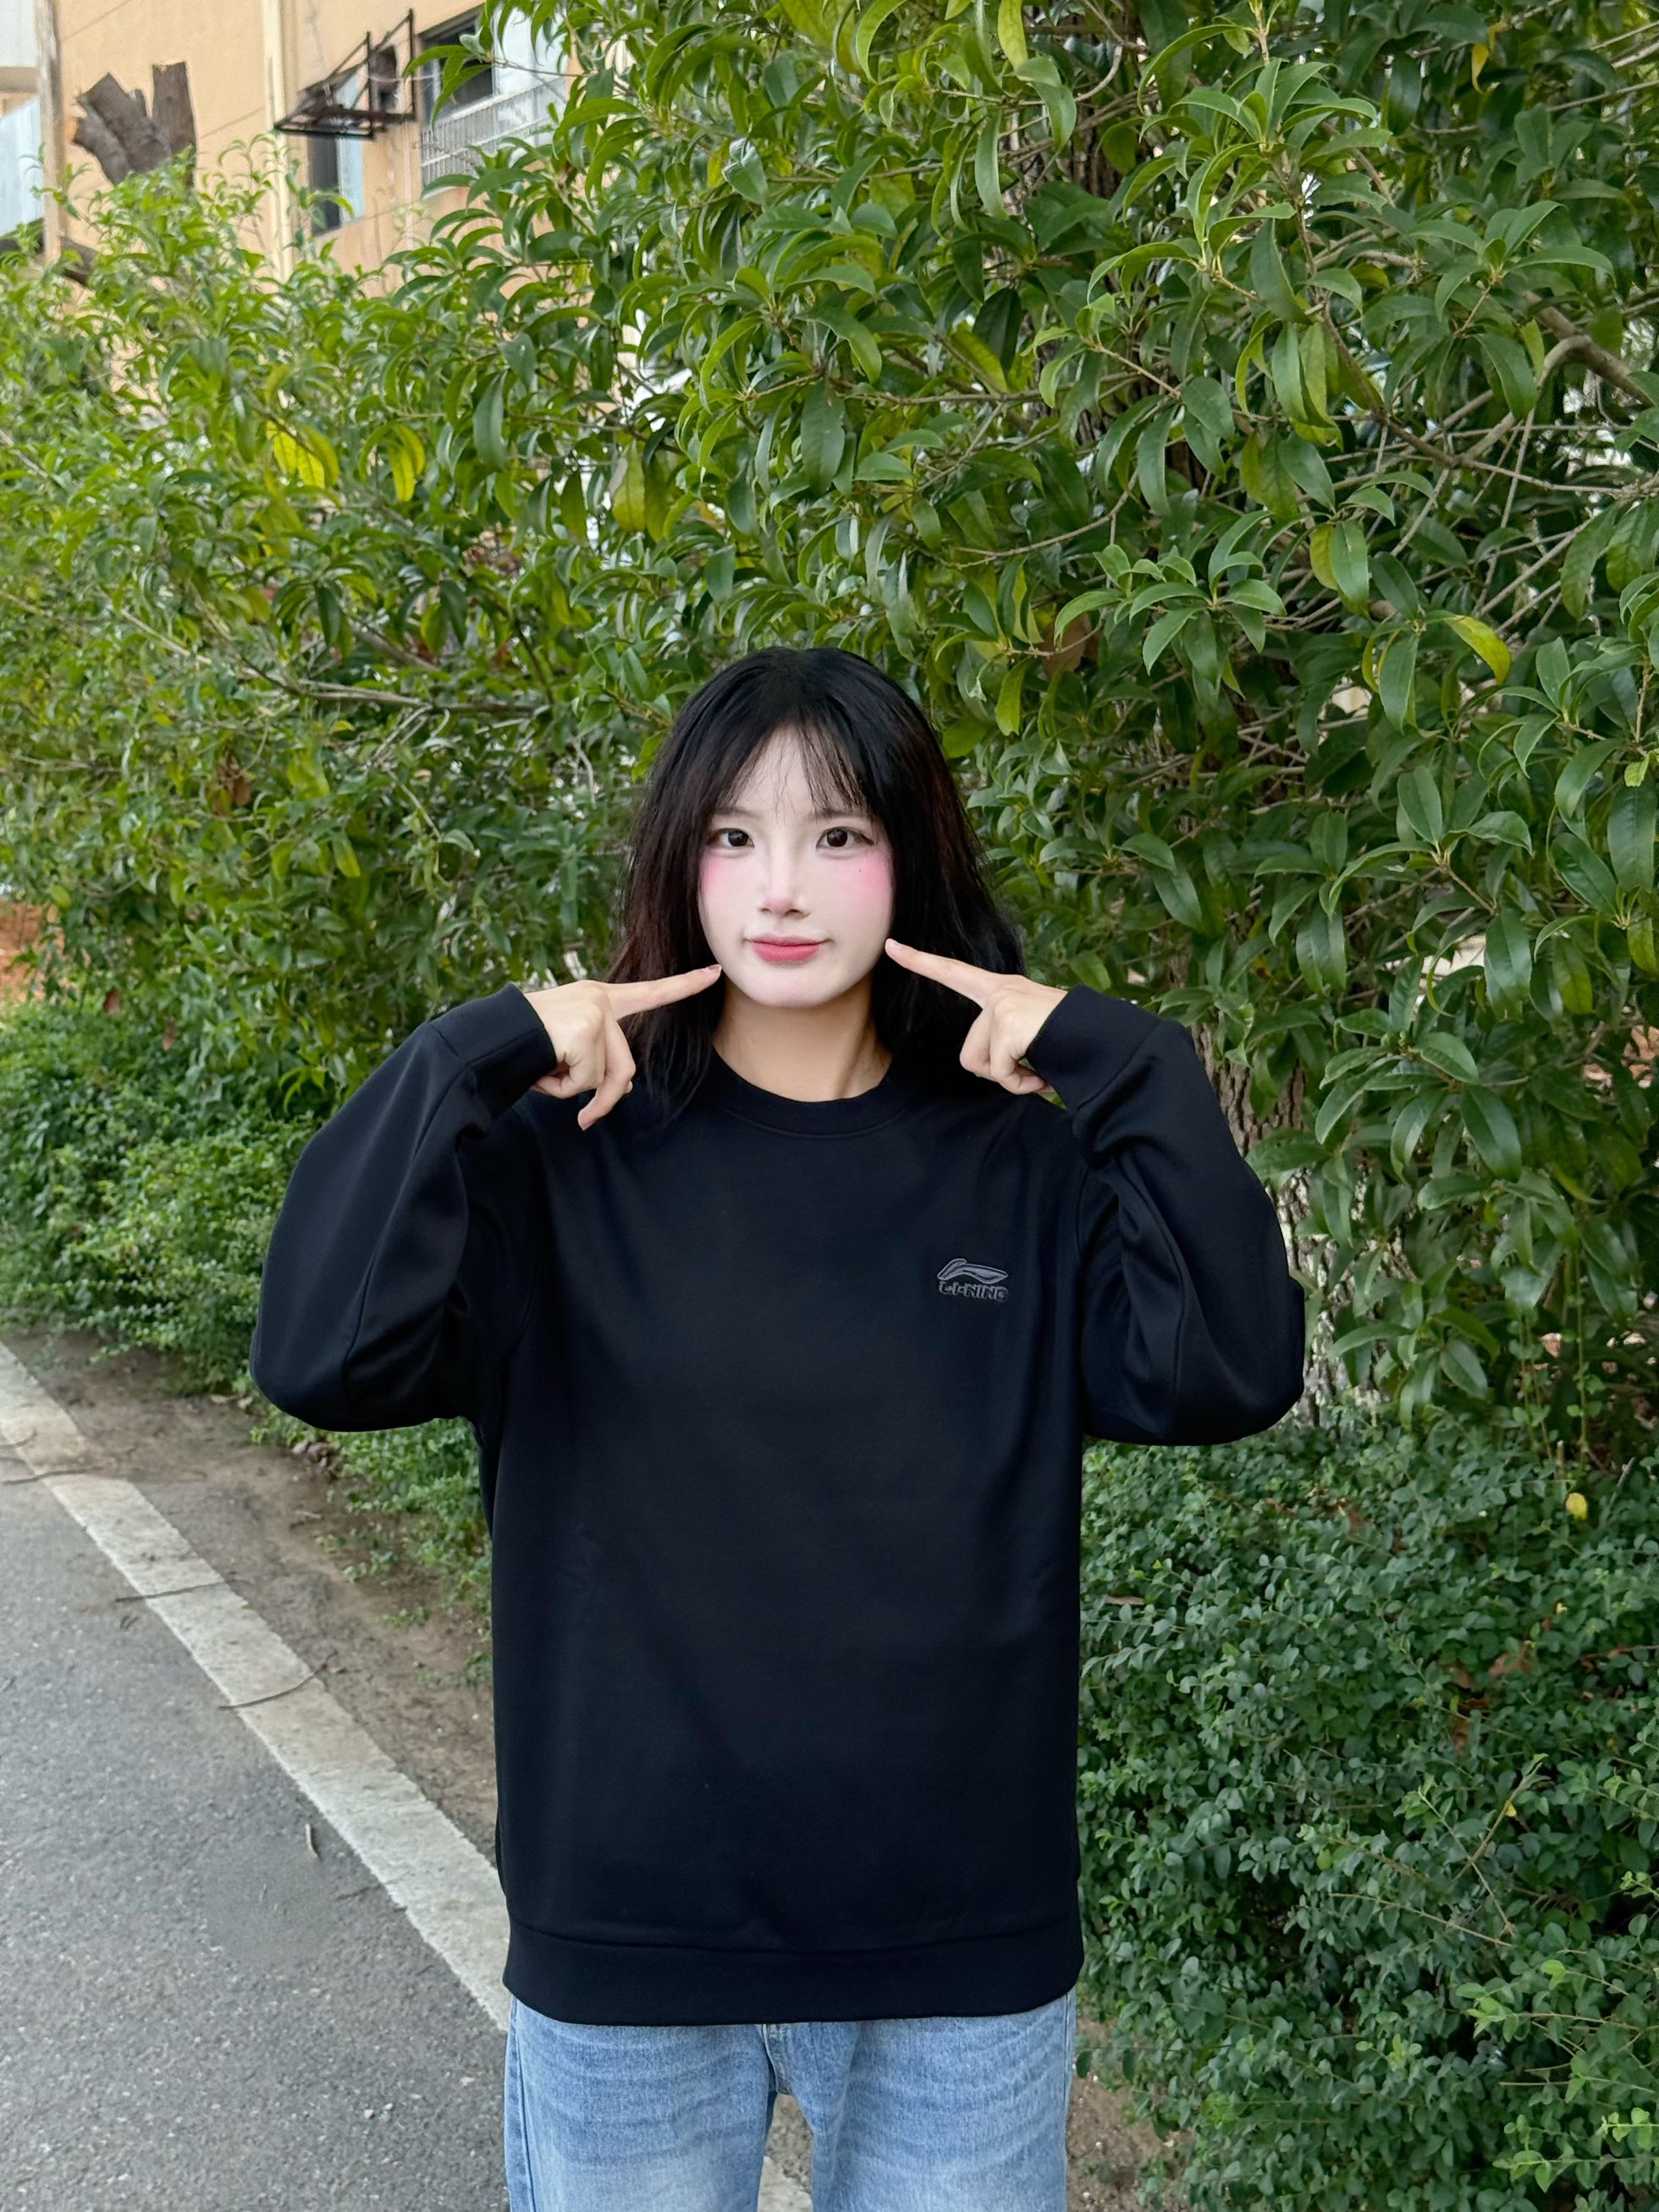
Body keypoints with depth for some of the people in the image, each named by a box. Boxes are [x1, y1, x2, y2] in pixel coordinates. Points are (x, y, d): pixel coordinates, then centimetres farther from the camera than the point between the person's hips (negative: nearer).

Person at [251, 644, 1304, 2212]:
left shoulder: (1023, 1172, -2)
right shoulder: (564, 1159, -6)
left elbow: (1227, 1371, -16)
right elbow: (320, 1357, -18)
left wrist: (1122, 1070, -17)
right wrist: (469, 1064, -20)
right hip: (624, 1952, -1)